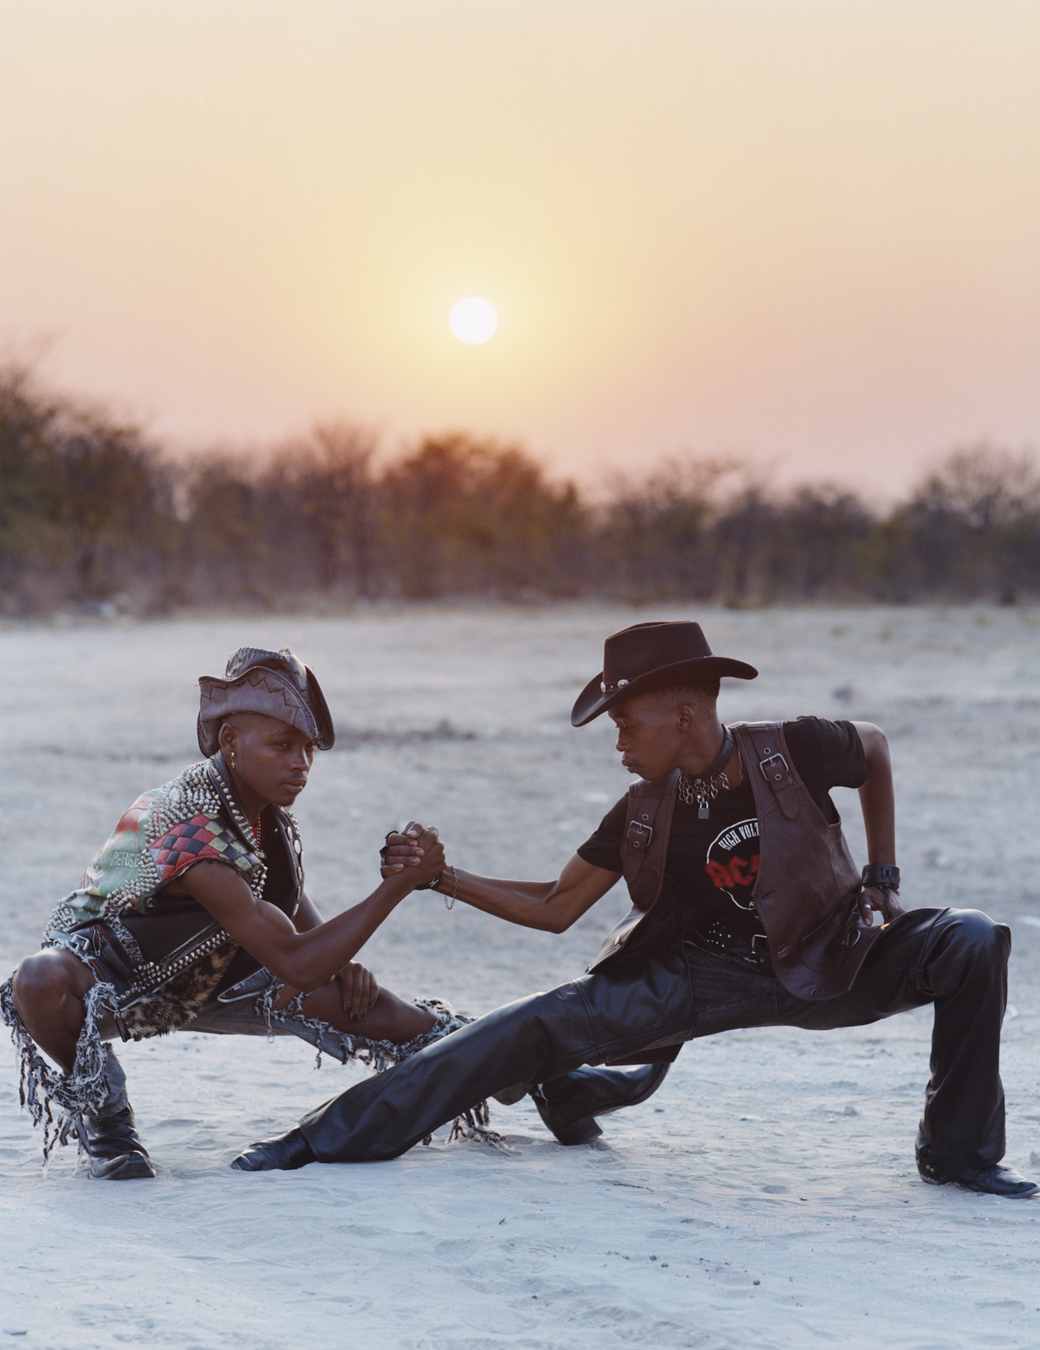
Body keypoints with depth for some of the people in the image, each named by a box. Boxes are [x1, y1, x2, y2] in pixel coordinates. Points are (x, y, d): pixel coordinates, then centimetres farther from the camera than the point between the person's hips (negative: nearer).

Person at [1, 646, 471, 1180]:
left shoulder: (267, 808, -9)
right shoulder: (192, 831, -36)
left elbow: (293, 905, 13)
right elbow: (296, 965, -35)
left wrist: (341, 962, -7)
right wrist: (400, 882, -36)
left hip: (203, 976, 7)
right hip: (107, 971, -7)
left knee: (346, 996, -7)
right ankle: (101, 1110, -13)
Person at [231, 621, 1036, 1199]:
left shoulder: (794, 753, -17)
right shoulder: (645, 814, -7)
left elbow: (876, 748, 4)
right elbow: (556, 907, 2)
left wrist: (885, 874, 0)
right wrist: (443, 878, -9)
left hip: (827, 964, -1)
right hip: (703, 975, 1)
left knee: (970, 944, -24)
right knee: (546, 1024, -16)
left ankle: (960, 1152, -5)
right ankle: (338, 1134, -10)